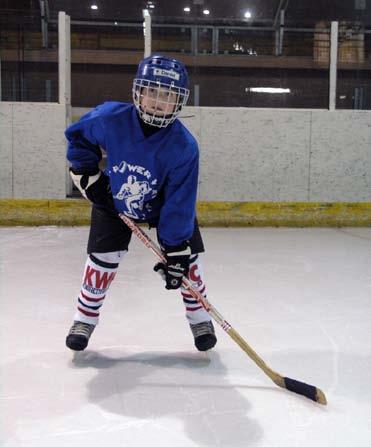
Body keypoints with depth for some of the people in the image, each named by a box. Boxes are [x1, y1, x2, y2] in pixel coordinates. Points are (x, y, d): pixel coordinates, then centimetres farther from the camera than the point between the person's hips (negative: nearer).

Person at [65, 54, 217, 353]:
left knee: (187, 256, -4)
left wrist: (175, 252, -27)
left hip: (165, 203, 0)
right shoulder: (110, 118, -29)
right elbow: (77, 136, -6)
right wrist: (87, 175, -12)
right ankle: (85, 318, 18)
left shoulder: (184, 146, -32)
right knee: (103, 258, -5)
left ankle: (199, 317, 20)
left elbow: (179, 203, -28)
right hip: (113, 200, 1)